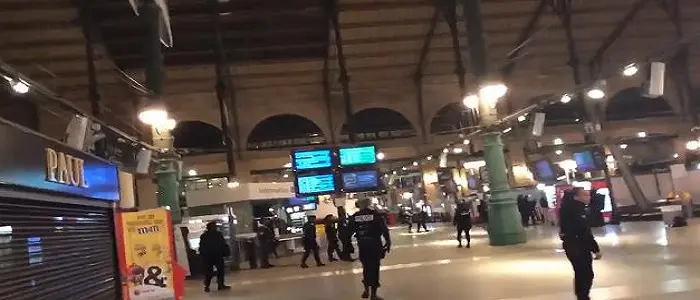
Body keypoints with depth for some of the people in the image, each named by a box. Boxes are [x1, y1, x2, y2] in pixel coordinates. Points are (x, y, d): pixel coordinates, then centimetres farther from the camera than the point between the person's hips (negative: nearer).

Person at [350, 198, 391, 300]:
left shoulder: (354, 217, -1)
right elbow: (384, 230, -10)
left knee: (366, 267, 21)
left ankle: (366, 290, 28)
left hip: (362, 245, 3)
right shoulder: (375, 215, -8)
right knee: (374, 268, 4)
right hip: (375, 245, -3)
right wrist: (388, 242, -1)